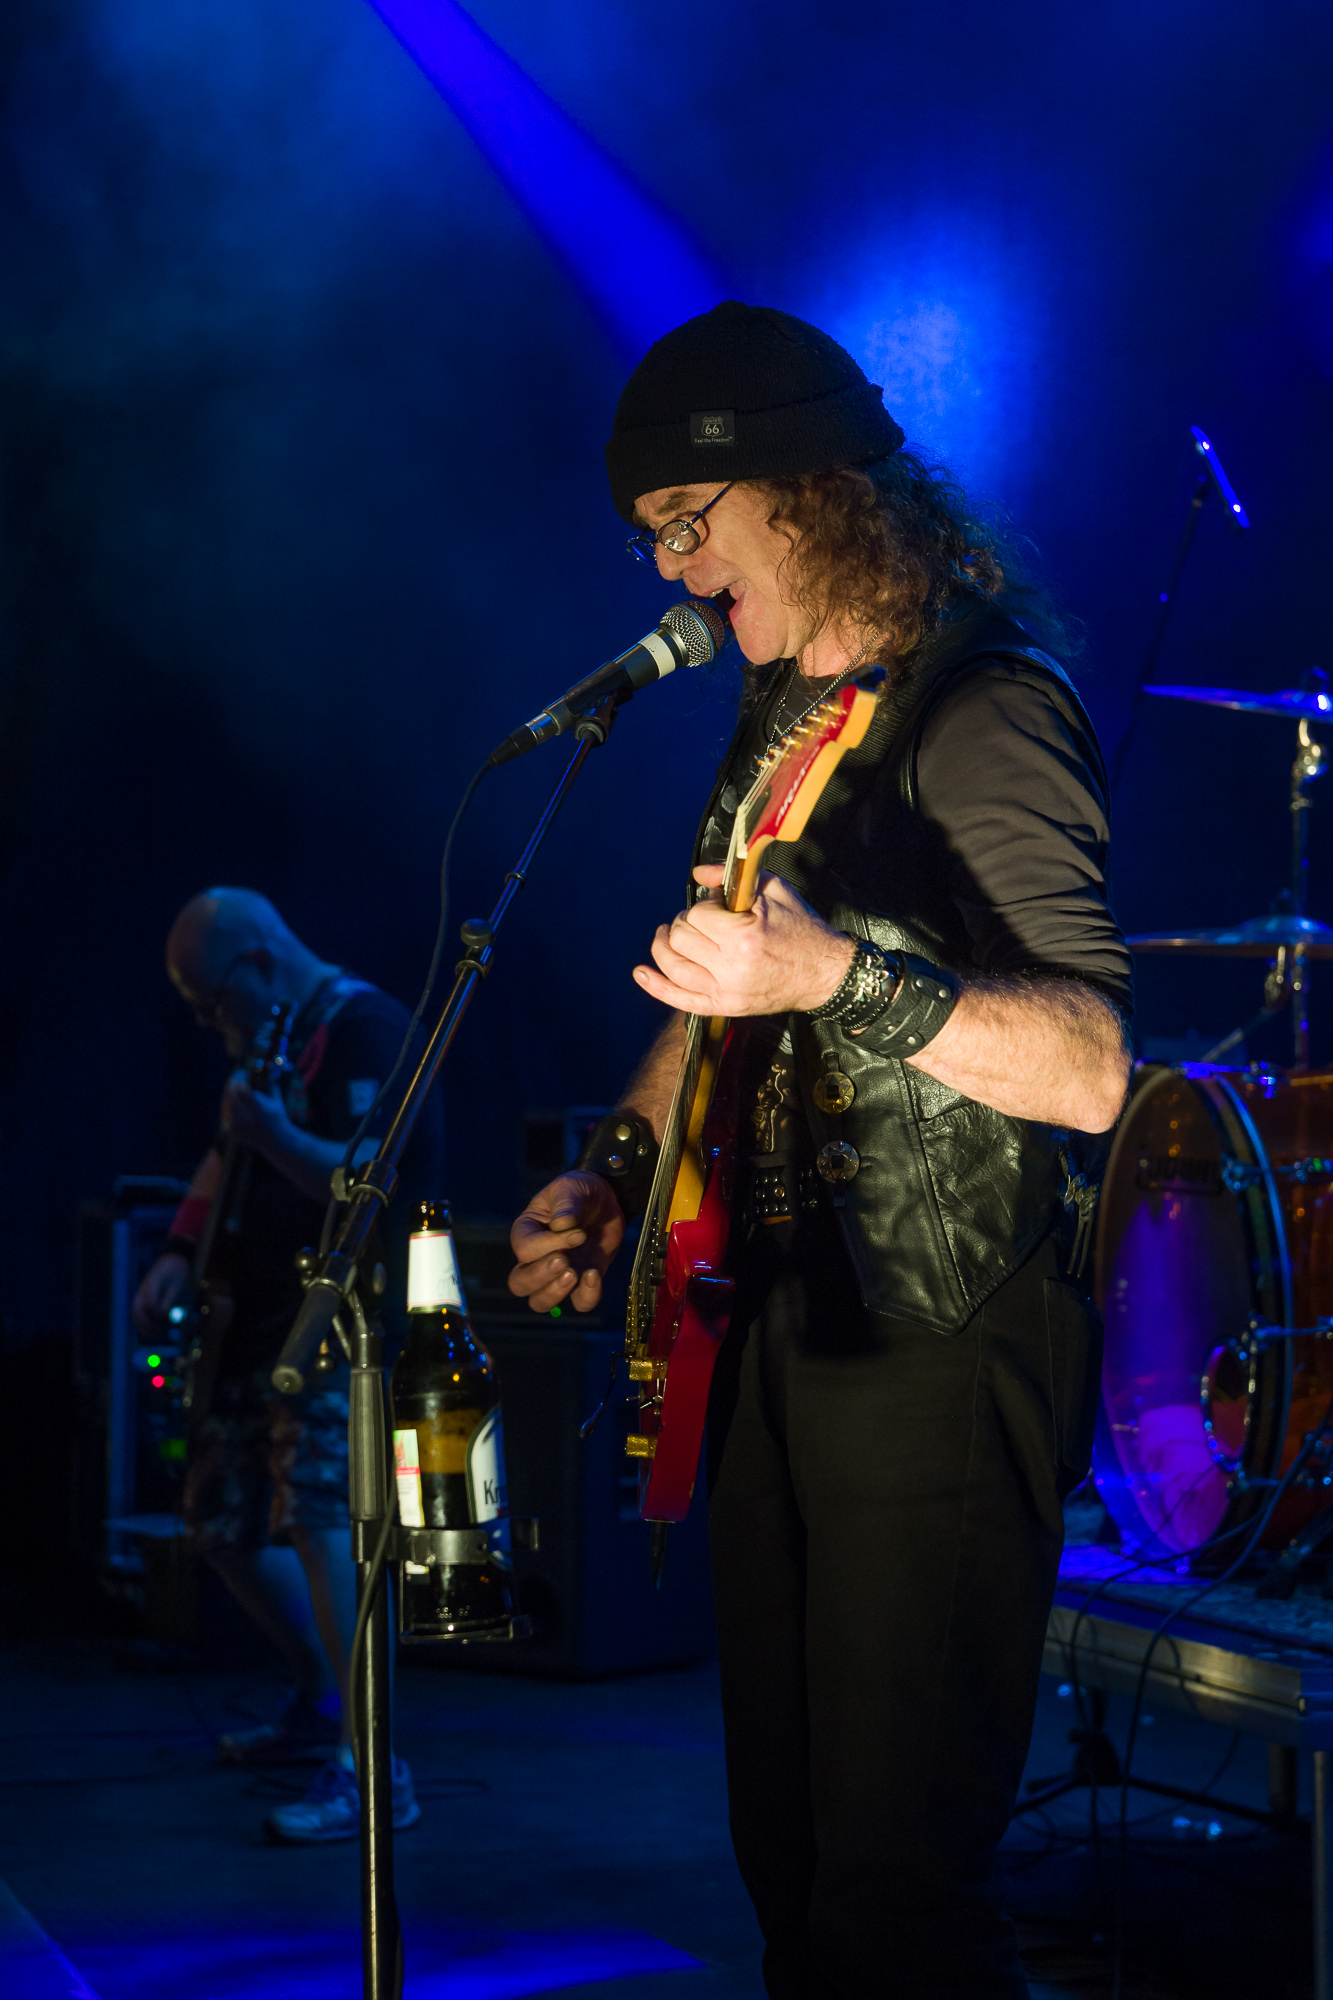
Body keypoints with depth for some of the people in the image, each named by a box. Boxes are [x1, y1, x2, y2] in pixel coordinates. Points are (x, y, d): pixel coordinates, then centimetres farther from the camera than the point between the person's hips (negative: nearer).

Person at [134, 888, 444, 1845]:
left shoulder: (366, 1029, -14)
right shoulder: (269, 1040, 15)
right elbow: (224, 1157, 26)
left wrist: (276, 1139, -35)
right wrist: (181, 1253, 11)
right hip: (260, 1315, 10)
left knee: (317, 1504, -26)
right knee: (219, 1519, 16)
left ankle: (370, 1772, -28)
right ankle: (322, 1703, 34)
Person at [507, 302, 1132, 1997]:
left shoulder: (983, 710, -15)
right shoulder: (780, 713, 13)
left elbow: (1091, 1066, -25)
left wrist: (834, 977, -37)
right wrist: (615, 1169, 12)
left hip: (945, 1349, -9)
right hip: (786, 1324, 9)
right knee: (785, 1856, 17)